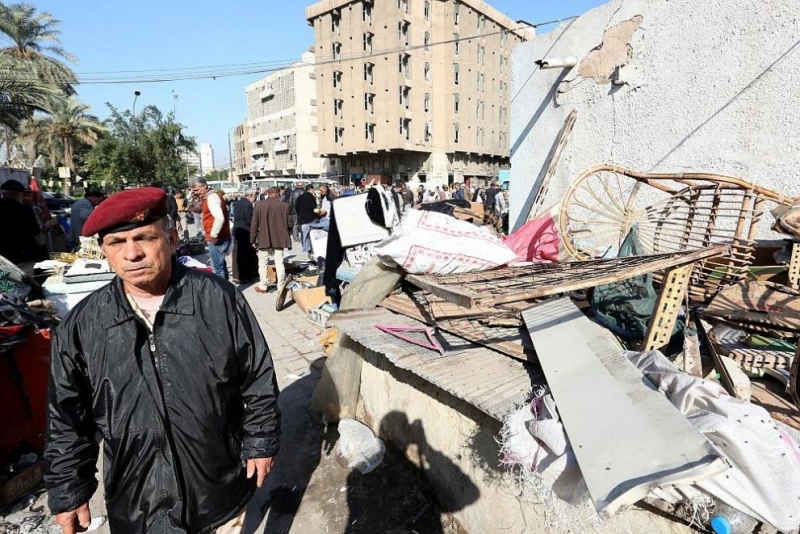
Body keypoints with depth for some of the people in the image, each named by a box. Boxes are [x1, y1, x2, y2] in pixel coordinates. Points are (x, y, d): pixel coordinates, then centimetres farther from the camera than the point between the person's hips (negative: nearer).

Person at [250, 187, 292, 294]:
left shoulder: (258, 205, -5)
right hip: (279, 239, 1)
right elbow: (290, 223, -1)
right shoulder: (285, 206, -6)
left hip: (263, 239, -1)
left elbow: (254, 224, -3)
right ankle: (281, 286, 12)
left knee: (263, 263, 10)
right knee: (279, 263, 7)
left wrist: (253, 240, 6)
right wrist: (286, 234, 19)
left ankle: (263, 286, 16)